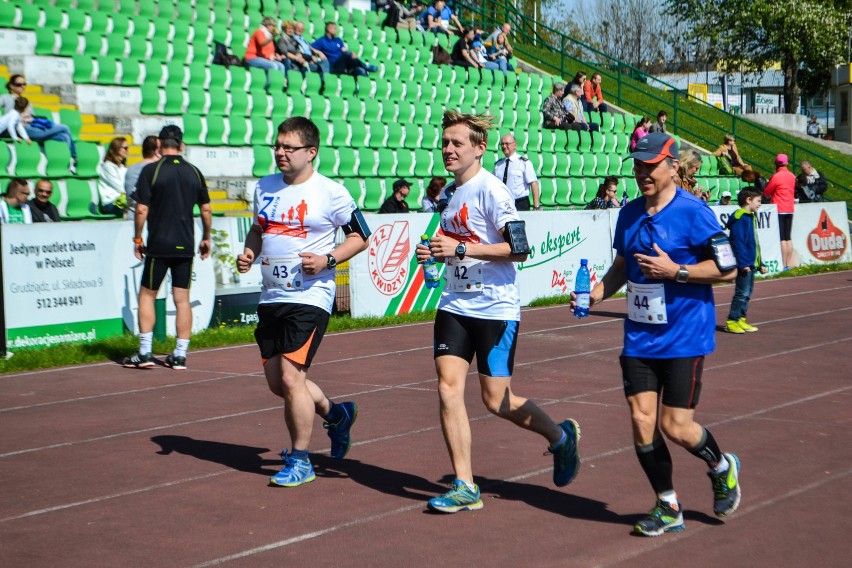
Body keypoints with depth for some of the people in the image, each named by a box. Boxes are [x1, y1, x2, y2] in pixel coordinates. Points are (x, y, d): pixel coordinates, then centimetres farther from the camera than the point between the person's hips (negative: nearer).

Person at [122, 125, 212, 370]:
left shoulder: (151, 170, -7)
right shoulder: (194, 172, 5)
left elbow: (141, 209, -10)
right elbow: (206, 209, 10)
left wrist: (138, 239, 1)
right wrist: (206, 238, 21)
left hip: (159, 245, -3)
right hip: (185, 246, 3)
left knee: (147, 295, 8)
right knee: (182, 299, 7)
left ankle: (144, 353, 5)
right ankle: (180, 356, 8)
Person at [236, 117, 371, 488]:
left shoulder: (330, 192, -7)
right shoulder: (264, 187, 10)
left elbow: (360, 237, 0)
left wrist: (327, 259, -15)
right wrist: (249, 253, 4)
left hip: (309, 297, -7)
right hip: (271, 297, 7)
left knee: (290, 376, -12)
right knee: (276, 381, 10)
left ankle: (299, 460, 4)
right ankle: (337, 415, 36)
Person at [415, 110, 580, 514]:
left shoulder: (491, 190, -13)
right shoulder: (450, 192, 12)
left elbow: (519, 248, -19)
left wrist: (460, 249, -22)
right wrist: (436, 251, 6)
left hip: (495, 308, -7)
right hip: (455, 304, 7)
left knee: (496, 401, 0)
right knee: (448, 386, -7)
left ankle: (561, 438, 28)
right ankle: (465, 488, 0)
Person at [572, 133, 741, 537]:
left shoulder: (693, 212, -11)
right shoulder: (629, 213, 8)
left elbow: (727, 269, -11)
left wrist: (675, 271, -20)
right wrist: (598, 292, 4)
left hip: (684, 337, -6)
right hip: (639, 336, 6)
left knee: (676, 427, -5)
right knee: (641, 420, 0)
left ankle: (722, 467, 29)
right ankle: (668, 507, 18)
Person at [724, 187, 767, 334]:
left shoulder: (751, 217, 17)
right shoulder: (740, 218, -14)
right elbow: (738, 242, -20)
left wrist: (760, 264, 20)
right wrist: (743, 263, -23)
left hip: (751, 263, 10)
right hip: (744, 264, -10)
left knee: (747, 293, 12)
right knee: (742, 293, -8)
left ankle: (741, 319, 18)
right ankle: (732, 321, -4)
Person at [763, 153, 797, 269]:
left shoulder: (776, 176, -13)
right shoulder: (792, 176, 8)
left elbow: (766, 192, -6)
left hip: (779, 210, -6)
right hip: (790, 209, 6)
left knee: (781, 238, -7)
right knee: (788, 238, 9)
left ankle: (783, 265, -10)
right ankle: (789, 264, 10)